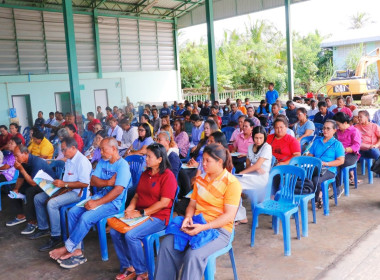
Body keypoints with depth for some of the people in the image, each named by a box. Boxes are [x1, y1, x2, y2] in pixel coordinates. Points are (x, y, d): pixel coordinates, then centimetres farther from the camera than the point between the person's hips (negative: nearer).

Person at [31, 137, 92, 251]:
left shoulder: (82, 161, -18)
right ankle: (43, 228, 20)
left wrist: (64, 184, -21)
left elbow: (84, 183, -24)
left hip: (76, 192, -11)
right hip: (66, 189, 11)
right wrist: (59, 183, 4)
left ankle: (56, 237, -18)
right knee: (38, 198, 9)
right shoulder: (69, 161, 15)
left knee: (51, 203, -30)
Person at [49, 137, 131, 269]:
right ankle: (77, 250, -7)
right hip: (100, 195, 8)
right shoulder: (102, 162, 11)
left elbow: (118, 190, -23)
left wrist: (96, 203, -24)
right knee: (73, 212, -9)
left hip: (113, 202, -8)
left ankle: (68, 248, -6)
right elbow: (93, 181, 4)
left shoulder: (123, 166, -15)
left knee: (86, 217, -25)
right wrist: (108, 182, -16)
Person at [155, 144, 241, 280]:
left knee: (193, 255, -30)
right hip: (195, 225, 6)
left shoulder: (232, 183, -10)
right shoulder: (200, 179, 10)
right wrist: (188, 217, -8)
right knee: (167, 245, -15)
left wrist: (203, 227, -24)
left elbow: (229, 215, -15)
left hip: (218, 229, -5)